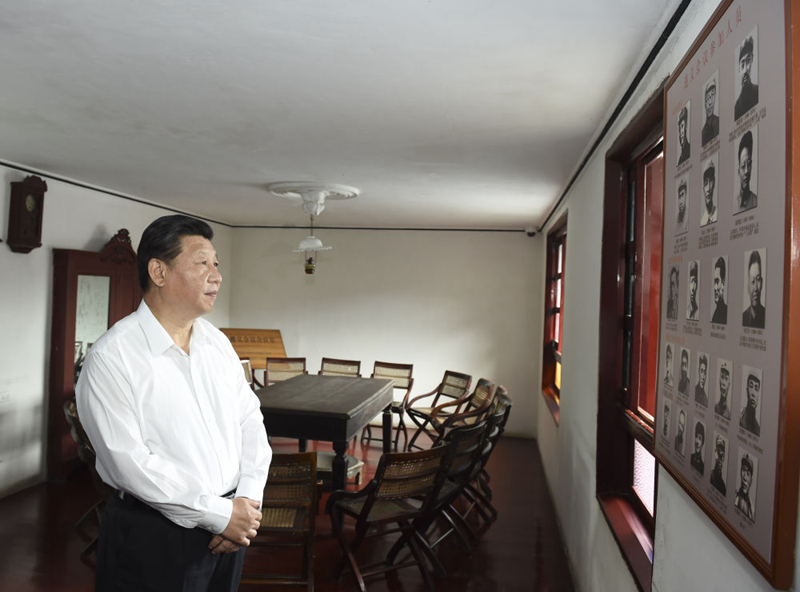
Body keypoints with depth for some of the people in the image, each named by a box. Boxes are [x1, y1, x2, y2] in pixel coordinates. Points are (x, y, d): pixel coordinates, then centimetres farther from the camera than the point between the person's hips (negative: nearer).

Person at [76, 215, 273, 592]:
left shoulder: (217, 342, 3)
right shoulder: (111, 358, -17)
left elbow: (250, 420, 4)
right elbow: (129, 463, -21)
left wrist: (248, 500, -8)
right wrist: (220, 514, -18)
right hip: (155, 535, -6)